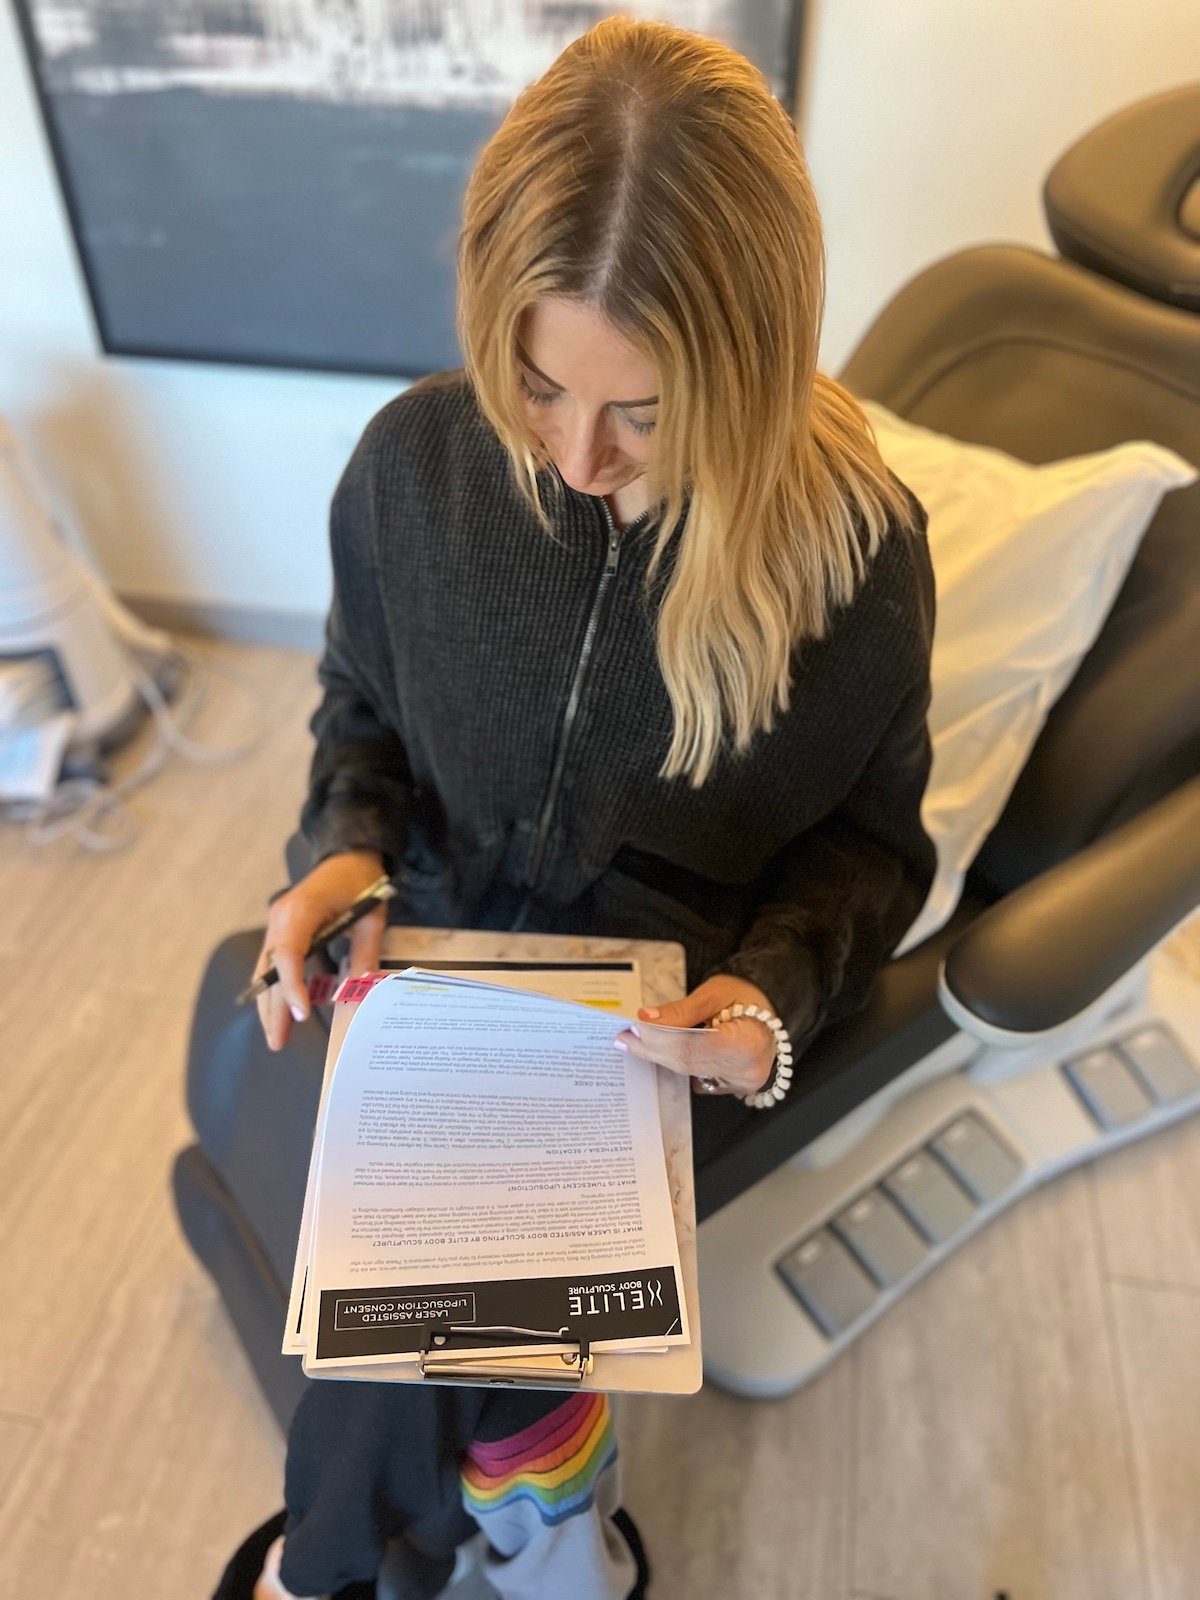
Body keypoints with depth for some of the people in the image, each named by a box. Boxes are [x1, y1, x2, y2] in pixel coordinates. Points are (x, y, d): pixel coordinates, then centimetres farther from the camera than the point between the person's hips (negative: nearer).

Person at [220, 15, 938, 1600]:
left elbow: (871, 841, -3)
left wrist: (772, 987, -21)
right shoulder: (414, 459, -10)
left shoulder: (854, 538, -15)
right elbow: (360, 707, 6)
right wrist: (347, 847, -13)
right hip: (449, 944, 3)